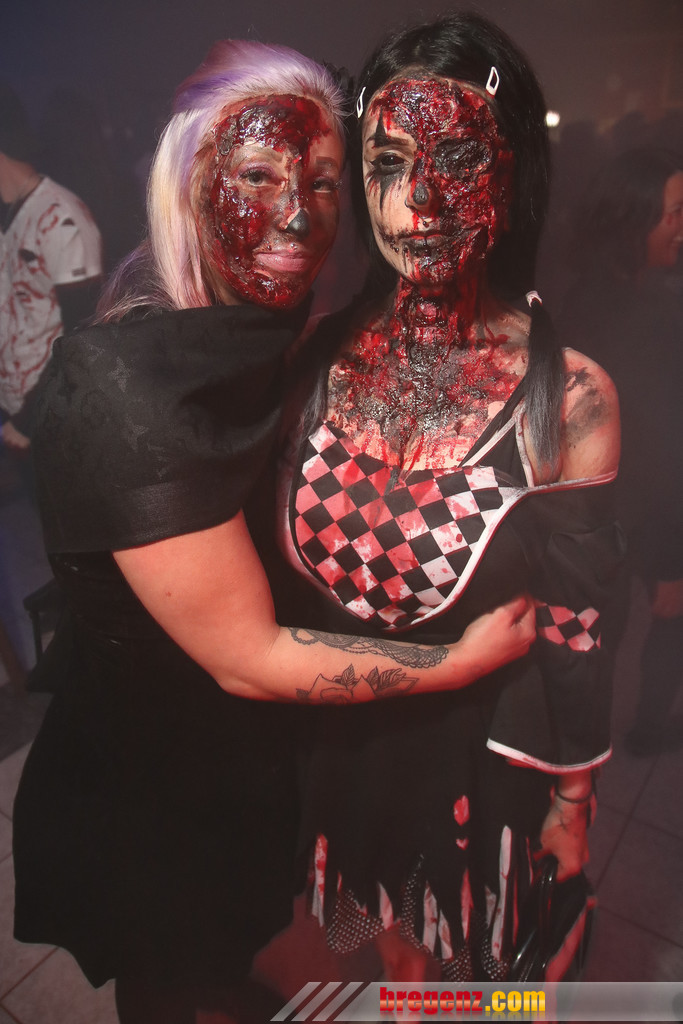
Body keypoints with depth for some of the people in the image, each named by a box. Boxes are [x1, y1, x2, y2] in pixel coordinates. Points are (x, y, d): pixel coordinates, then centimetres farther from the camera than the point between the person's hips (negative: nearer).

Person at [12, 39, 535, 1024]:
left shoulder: (264, 339, -8)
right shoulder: (125, 386, -34)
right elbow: (247, 659, -29)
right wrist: (465, 656, -22)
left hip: (249, 757, 7)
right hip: (152, 790, -6)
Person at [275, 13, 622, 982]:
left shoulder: (570, 396, -24)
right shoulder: (330, 352, -12)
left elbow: (576, 628, -14)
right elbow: (293, 553, -2)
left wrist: (572, 802, -3)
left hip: (482, 749, -3)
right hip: (345, 732, 4)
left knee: (469, 959, 29)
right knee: (396, 950, 33)